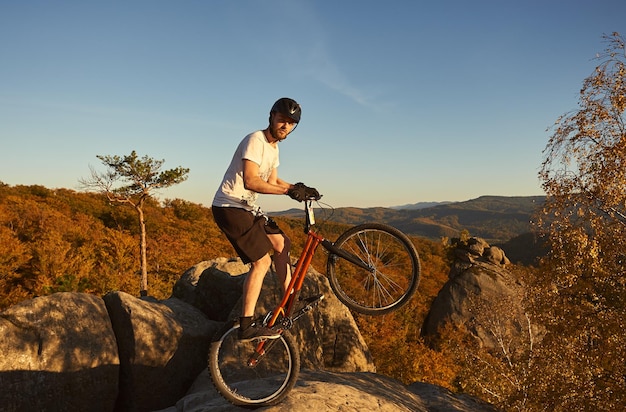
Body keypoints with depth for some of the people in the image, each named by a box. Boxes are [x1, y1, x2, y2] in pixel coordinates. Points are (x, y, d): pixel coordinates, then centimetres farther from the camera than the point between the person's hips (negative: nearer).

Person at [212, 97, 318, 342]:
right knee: (262, 261, -14)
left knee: (281, 244, 12)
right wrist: (289, 190, -33)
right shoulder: (255, 141, -17)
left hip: (247, 208, 10)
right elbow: (250, 181, -29)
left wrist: (299, 189, 8)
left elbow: (271, 180, 21)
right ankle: (247, 327, -9)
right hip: (230, 207, -10)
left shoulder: (274, 146, 13)